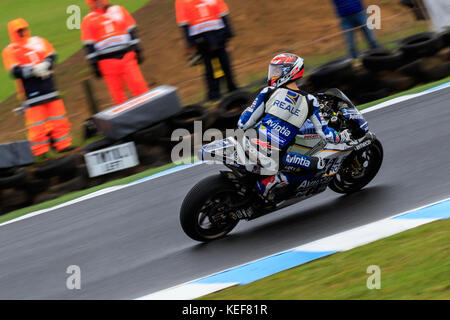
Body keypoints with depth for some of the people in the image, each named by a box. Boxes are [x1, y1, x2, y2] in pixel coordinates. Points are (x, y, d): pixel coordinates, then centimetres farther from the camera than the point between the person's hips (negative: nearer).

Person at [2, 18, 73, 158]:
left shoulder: (38, 41, 12)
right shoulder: (10, 51, -2)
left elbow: (51, 56, 3)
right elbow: (15, 72, -14)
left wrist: (45, 65, -18)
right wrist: (34, 70, -25)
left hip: (48, 87, 5)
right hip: (31, 92, -5)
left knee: (58, 117, 8)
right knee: (36, 121, -5)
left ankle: (63, 144, 17)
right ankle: (40, 151, 3)